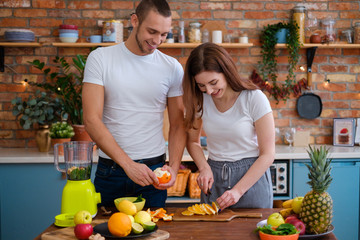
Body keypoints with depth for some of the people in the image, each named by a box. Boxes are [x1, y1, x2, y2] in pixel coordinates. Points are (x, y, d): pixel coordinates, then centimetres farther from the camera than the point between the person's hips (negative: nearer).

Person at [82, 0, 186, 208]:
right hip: (110, 172, -1)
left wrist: (174, 167, -11)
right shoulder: (100, 58, -4)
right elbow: (92, 120, -11)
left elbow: (178, 125, 6)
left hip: (153, 170, 1)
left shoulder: (172, 68, 1)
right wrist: (128, 164, -20)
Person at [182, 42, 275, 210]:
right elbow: (193, 141, 11)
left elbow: (268, 155, -12)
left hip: (251, 176, -3)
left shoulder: (254, 98, -14)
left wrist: (238, 190, -19)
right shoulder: (200, 100, -2)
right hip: (214, 176, 3)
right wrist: (204, 168, -8)